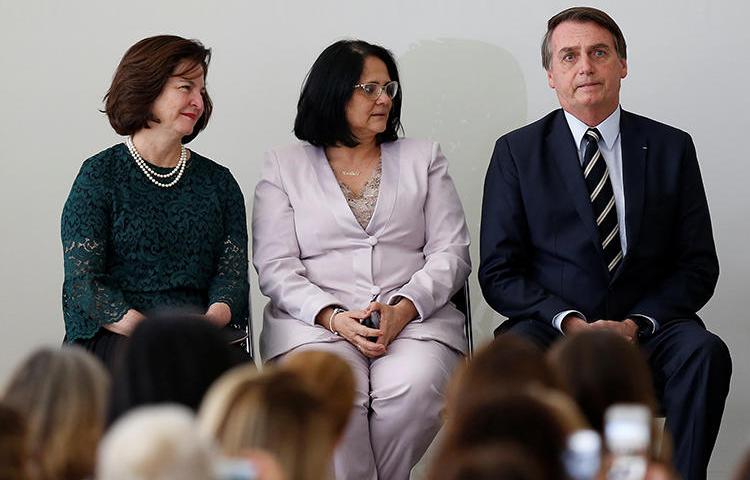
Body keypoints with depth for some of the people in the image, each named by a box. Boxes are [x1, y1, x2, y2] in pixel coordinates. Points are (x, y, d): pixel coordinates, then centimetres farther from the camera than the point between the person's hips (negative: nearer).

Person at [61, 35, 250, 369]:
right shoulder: (100, 175, 6)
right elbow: (82, 280, -4)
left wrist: (214, 318, -19)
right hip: (116, 337, -3)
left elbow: (232, 272, 7)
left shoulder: (219, 182, 18)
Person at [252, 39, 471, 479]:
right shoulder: (285, 167, 14)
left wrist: (401, 309, -10)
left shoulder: (424, 159, 18)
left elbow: (451, 253, 9)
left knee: (410, 389, -33)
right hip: (315, 322, -1)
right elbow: (276, 267, 5)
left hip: (415, 319, 1)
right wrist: (333, 316, -14)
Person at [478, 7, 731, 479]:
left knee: (705, 352, -30)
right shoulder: (517, 152, 6)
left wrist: (636, 323, -11)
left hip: (647, 328, 1)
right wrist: (571, 322, -14)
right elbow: (499, 272, 2)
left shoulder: (671, 148, 9)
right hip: (552, 327, -1)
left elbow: (698, 266, 6)